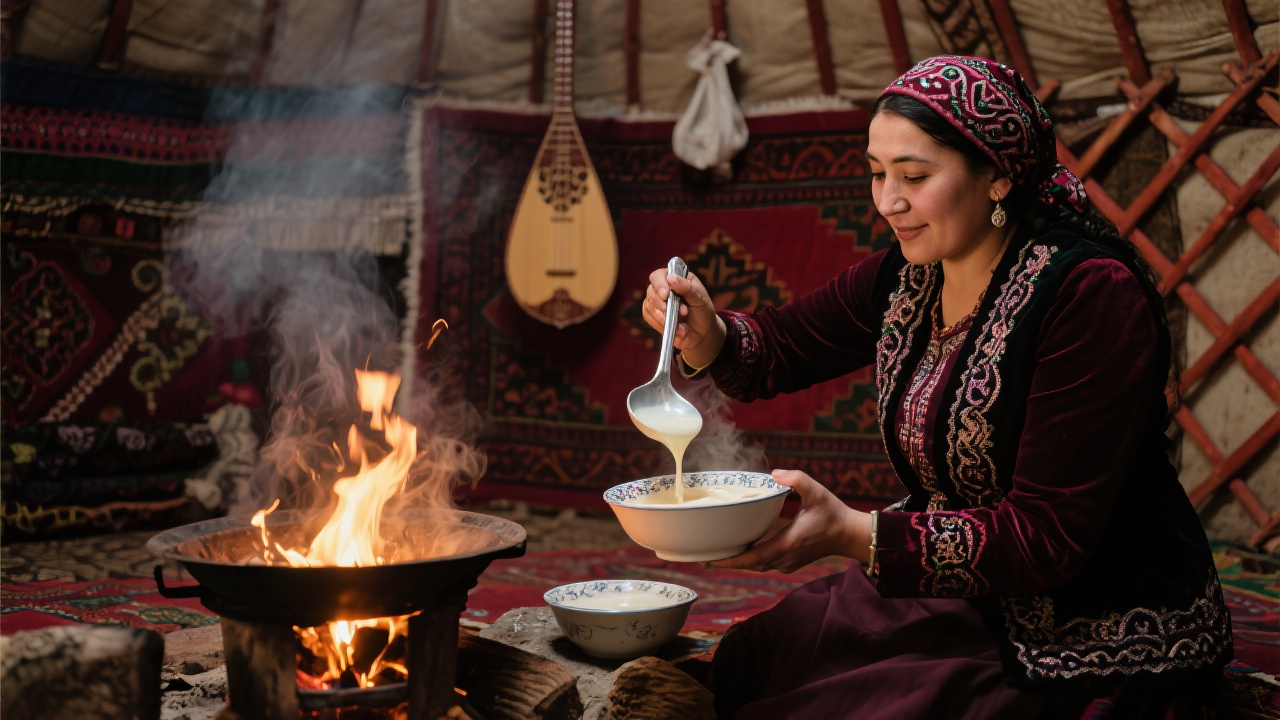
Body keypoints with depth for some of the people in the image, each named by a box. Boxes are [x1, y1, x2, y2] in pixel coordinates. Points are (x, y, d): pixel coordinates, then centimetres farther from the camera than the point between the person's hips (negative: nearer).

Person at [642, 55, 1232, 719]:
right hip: (961, 600, 6)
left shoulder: (1094, 296, -22)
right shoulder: (905, 276, 0)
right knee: (753, 660, -8)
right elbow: (778, 345, 12)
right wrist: (705, 333, -12)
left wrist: (852, 534, -34)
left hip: (1098, 652, -6)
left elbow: (1048, 539, -25)